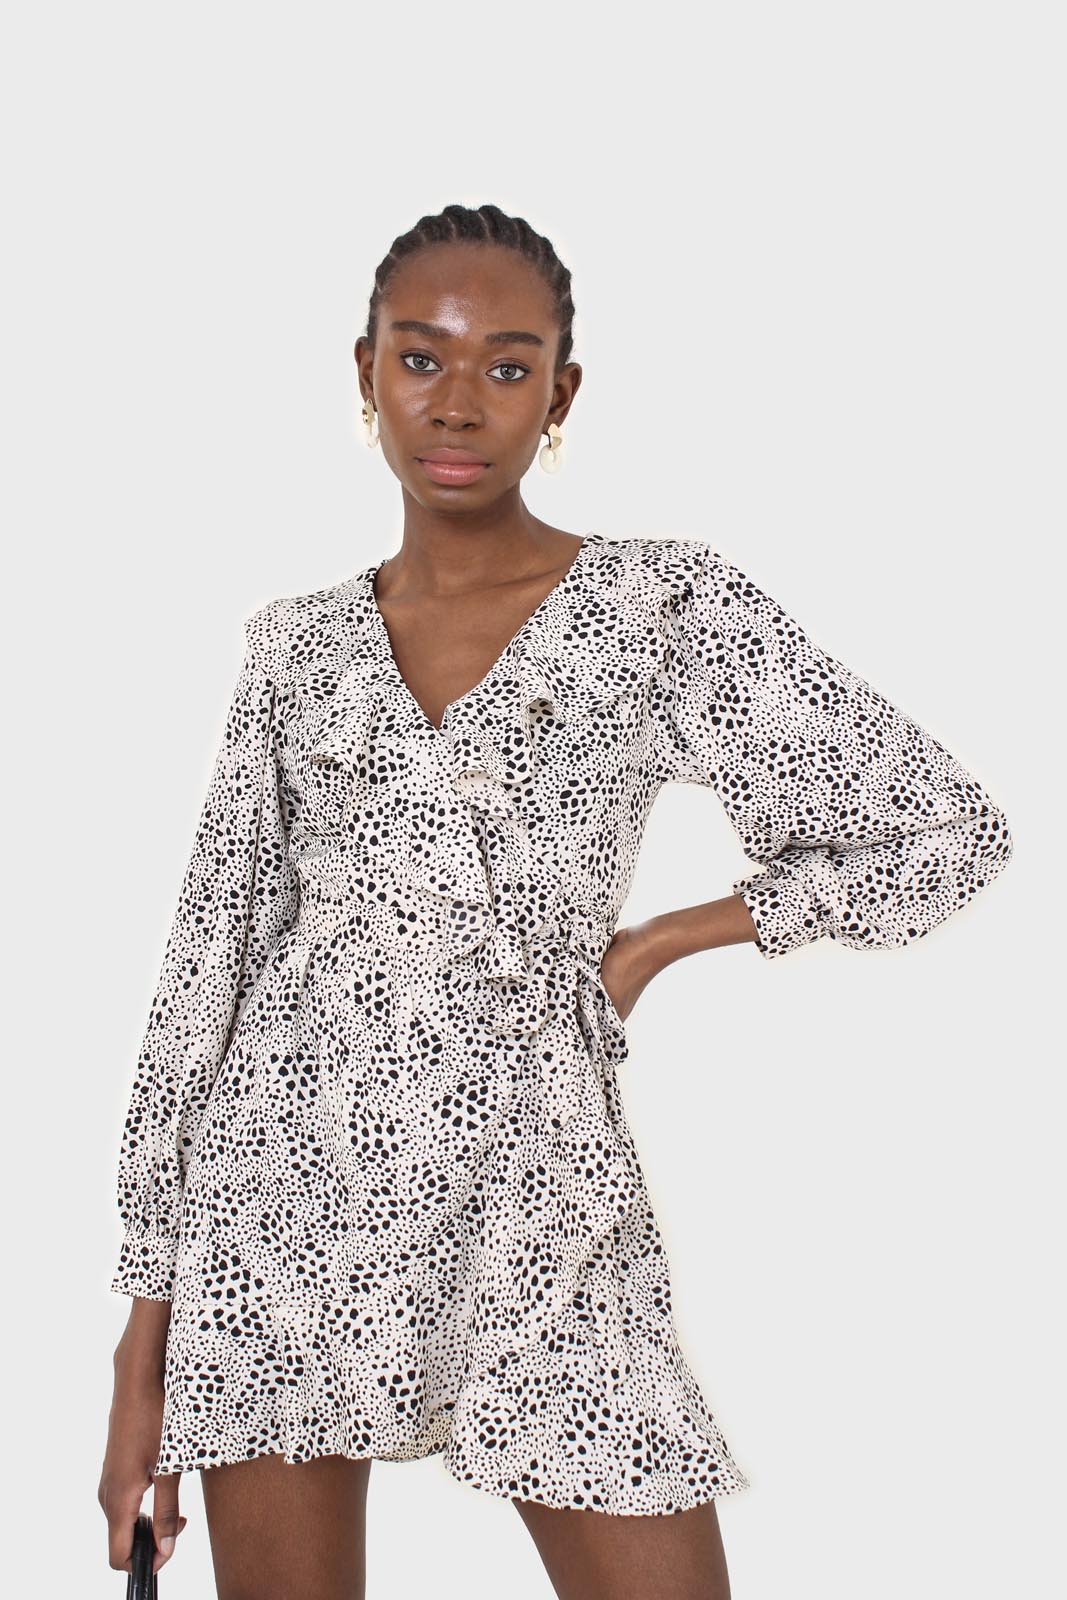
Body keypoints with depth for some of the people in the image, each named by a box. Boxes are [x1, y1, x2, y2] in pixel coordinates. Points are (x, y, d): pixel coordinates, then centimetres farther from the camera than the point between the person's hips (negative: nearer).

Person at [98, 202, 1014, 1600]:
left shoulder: (667, 607, -1)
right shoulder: (298, 648, 7)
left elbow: (948, 831, 2)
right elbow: (209, 964, 8)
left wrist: (666, 939, 2)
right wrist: (147, 1337, 4)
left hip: (535, 1205, -2)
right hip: (282, 1185, 2)